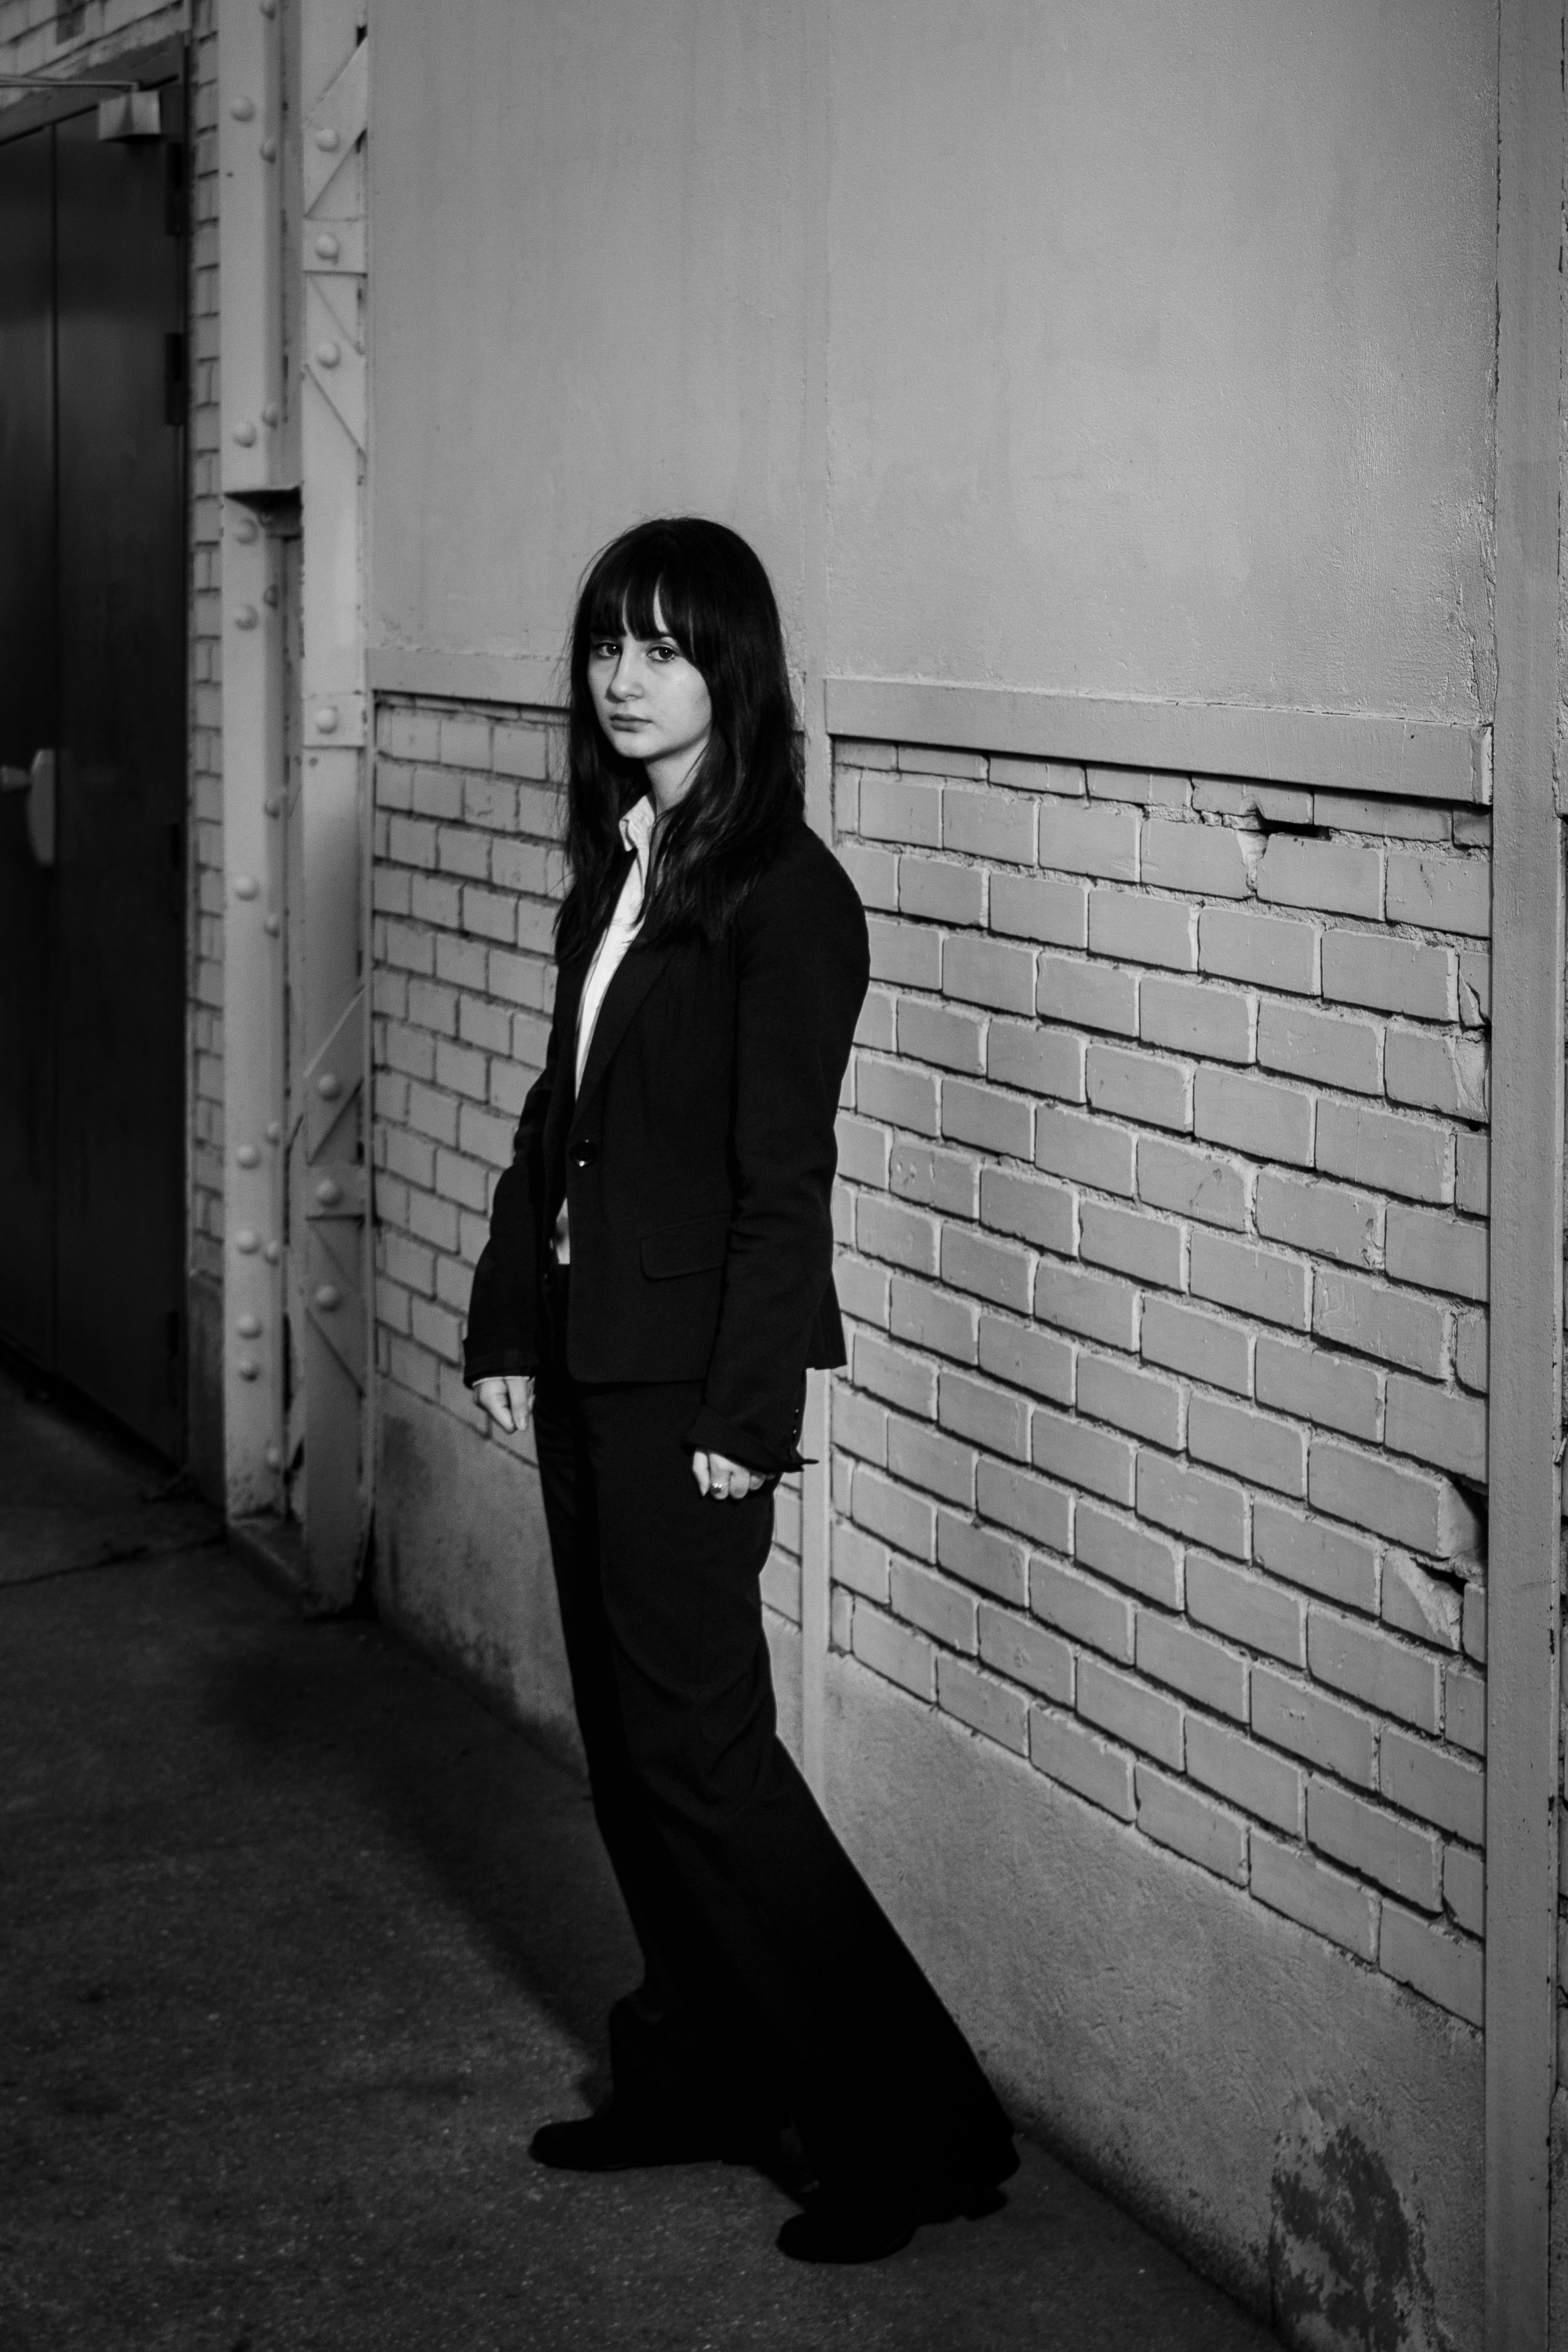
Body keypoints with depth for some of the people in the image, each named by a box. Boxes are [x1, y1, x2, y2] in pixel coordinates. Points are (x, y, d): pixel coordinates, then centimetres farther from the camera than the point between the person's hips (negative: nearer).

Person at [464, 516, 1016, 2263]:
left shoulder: (781, 893, -15)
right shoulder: (617, 859, 10)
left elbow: (781, 1178, -17)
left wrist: (743, 1413, -18)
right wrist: (506, 1322, 11)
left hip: (689, 1372, -8)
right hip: (588, 1352, 9)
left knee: (699, 1742, -5)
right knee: (625, 1730, 14)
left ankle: (912, 2128, 3)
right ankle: (703, 2076, 28)